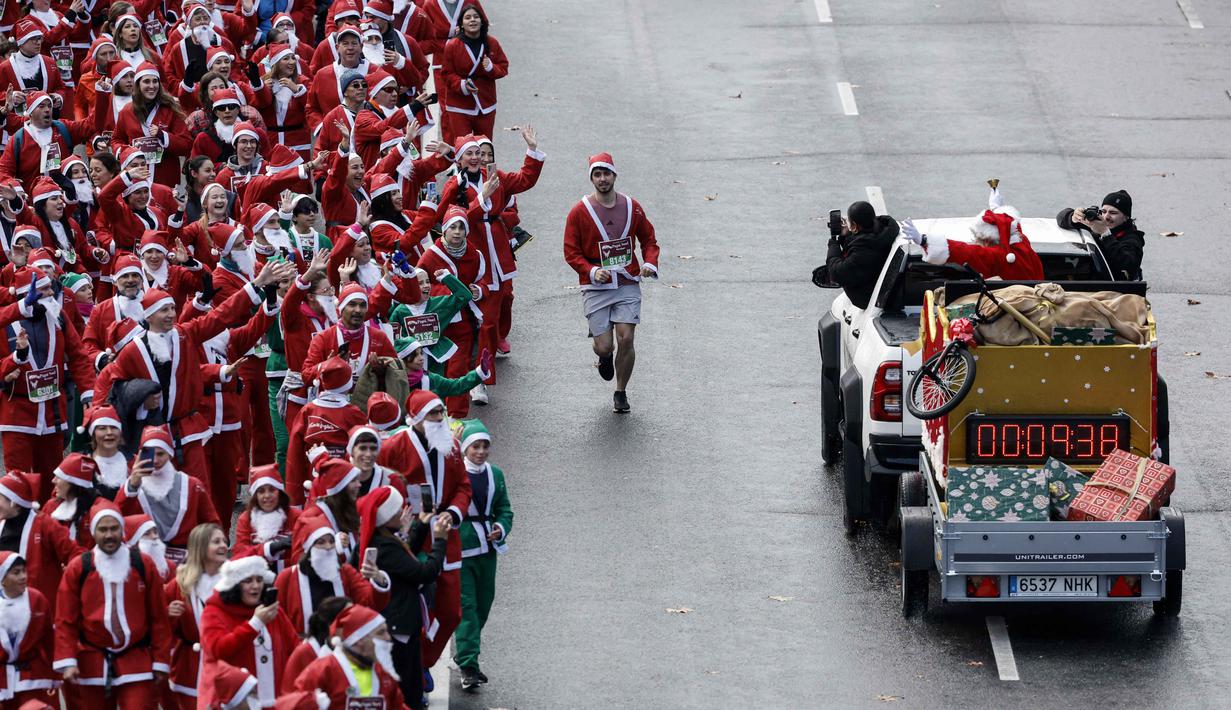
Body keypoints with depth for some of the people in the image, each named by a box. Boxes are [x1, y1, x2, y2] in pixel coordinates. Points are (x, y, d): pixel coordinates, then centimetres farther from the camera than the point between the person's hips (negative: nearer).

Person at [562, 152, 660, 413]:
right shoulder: (579, 213, -5)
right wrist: (592, 272, -17)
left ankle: (621, 393, 11)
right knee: (605, 346, -5)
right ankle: (604, 356, 36)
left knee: (625, 340, -9)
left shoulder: (632, 208, 3)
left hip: (628, 285, 1)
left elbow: (649, 240, 15)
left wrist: (650, 264, -4)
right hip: (596, 287, -1)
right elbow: (571, 253, -2)